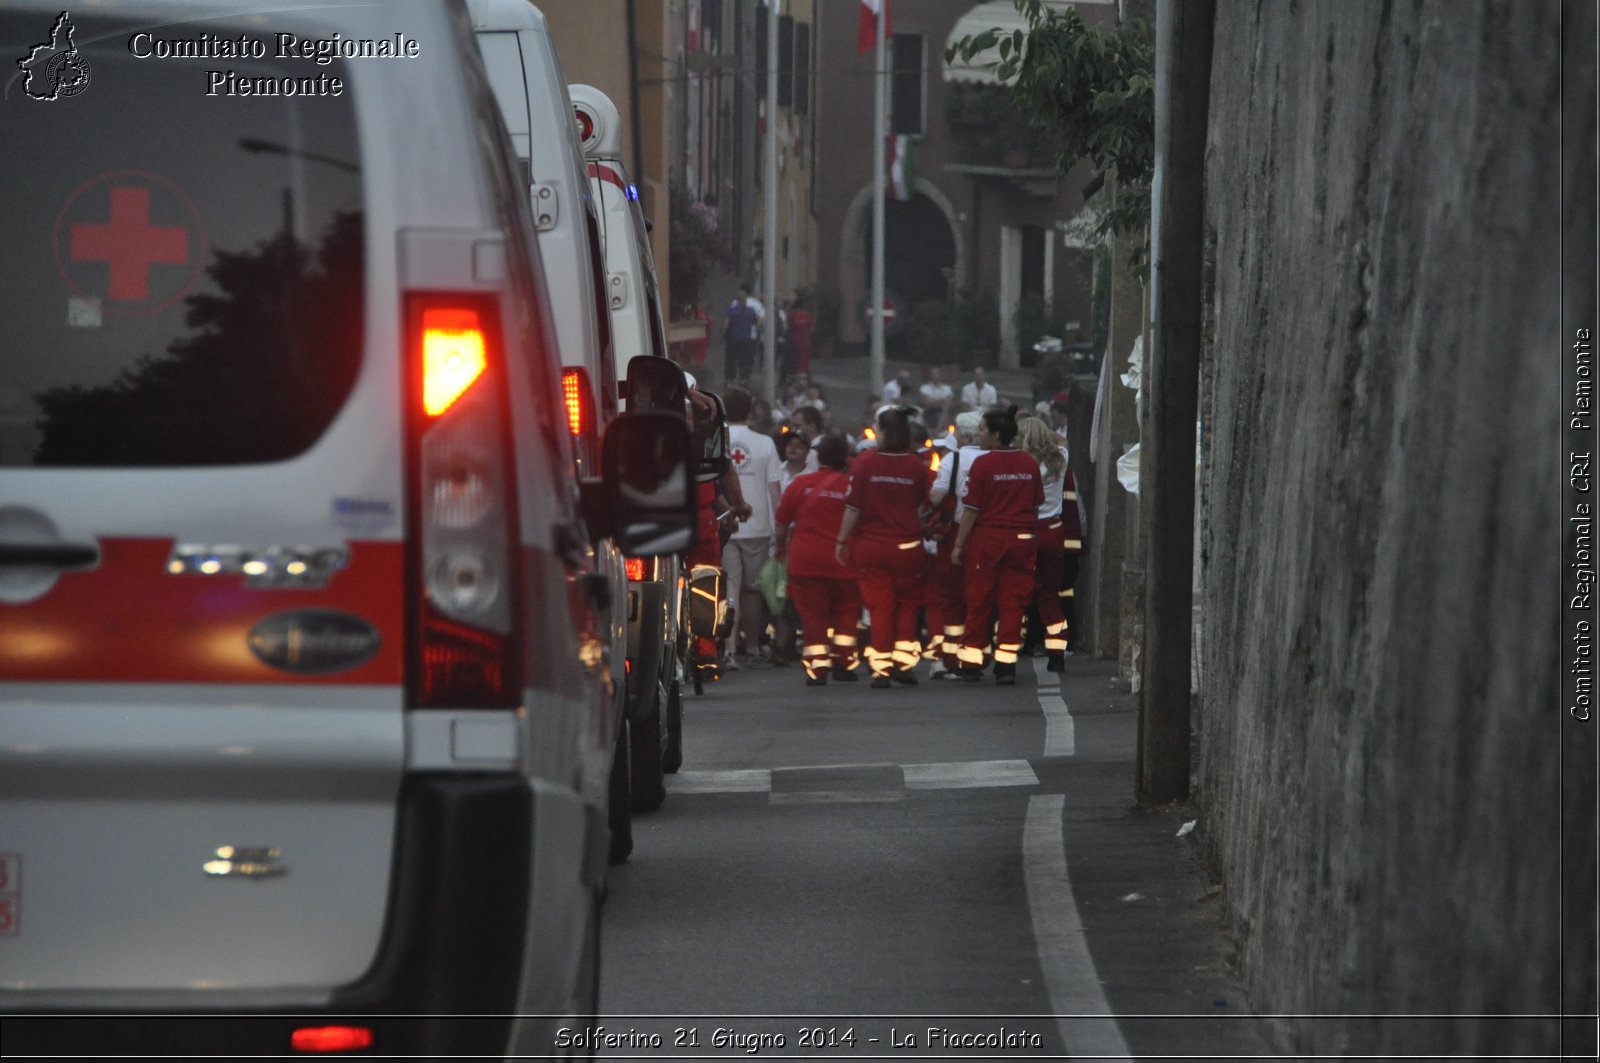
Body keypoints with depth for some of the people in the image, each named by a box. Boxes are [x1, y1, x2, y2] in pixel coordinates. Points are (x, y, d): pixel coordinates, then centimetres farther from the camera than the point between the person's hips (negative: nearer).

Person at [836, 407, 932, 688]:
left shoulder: (864, 462, -9)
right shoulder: (917, 467, -6)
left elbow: (853, 507, -8)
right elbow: (925, 507, 2)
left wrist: (842, 540, 1)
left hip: (870, 546, 0)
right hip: (906, 546, 1)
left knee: (879, 606, 5)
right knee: (907, 604, 16)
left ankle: (881, 669, 3)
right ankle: (904, 662, 11)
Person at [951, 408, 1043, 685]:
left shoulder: (983, 464, -10)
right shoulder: (1029, 464, 4)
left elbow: (971, 509, -9)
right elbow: (1036, 506, 12)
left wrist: (959, 545, -3)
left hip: (987, 537, -3)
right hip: (1021, 538, 3)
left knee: (979, 603, 5)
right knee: (1013, 602, 5)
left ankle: (971, 663, 9)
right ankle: (1006, 665, 1)